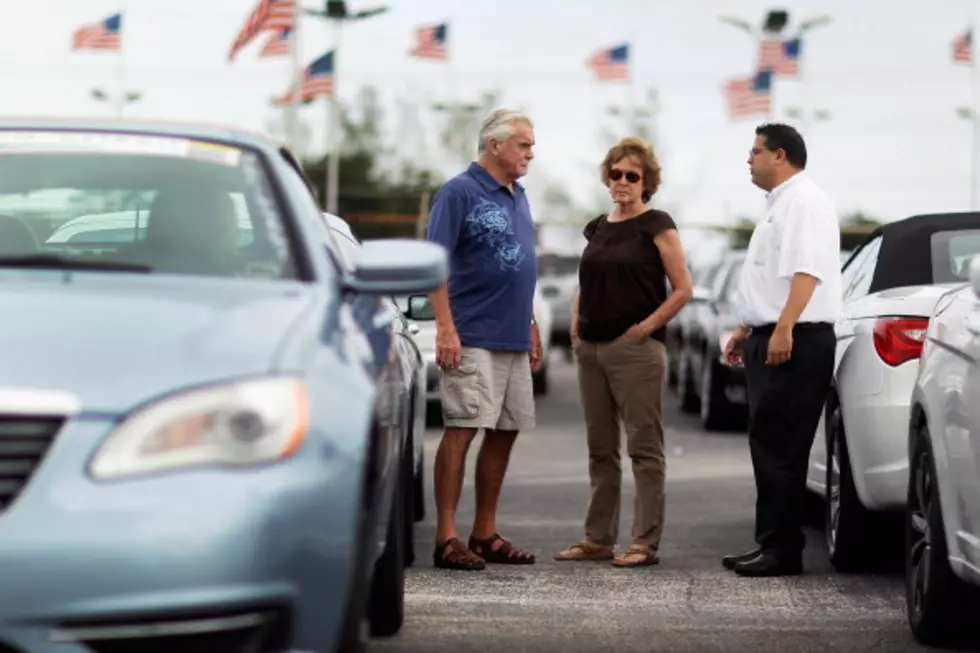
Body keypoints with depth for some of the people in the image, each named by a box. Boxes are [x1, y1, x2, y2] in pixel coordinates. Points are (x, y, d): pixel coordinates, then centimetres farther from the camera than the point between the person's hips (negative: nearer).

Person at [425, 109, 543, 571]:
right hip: (473, 338, -8)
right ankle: (447, 538, -9)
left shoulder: (518, 197, 17)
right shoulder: (460, 192, -8)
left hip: (514, 340, 8)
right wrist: (445, 328, -20)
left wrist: (532, 328, 20)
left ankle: (486, 534, 15)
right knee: (462, 429, -10)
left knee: (504, 433, 8)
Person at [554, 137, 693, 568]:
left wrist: (647, 325, -12)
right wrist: (576, 323, 11)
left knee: (644, 448, -4)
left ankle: (646, 543, -4)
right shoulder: (597, 229, 15)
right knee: (600, 448, 11)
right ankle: (598, 539, 16)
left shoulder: (657, 226, -3)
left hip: (635, 350, -7)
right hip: (592, 350, 7)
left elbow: (682, 289, -7)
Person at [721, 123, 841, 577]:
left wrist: (783, 329, -30)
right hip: (770, 339, 11)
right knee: (768, 445, 11)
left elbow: (806, 271, -23)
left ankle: (782, 549, -11)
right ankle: (771, 544, 15)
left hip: (794, 342, -11)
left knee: (781, 448, -12)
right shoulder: (779, 205, 23)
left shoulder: (804, 202, -10)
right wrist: (747, 330, 29)